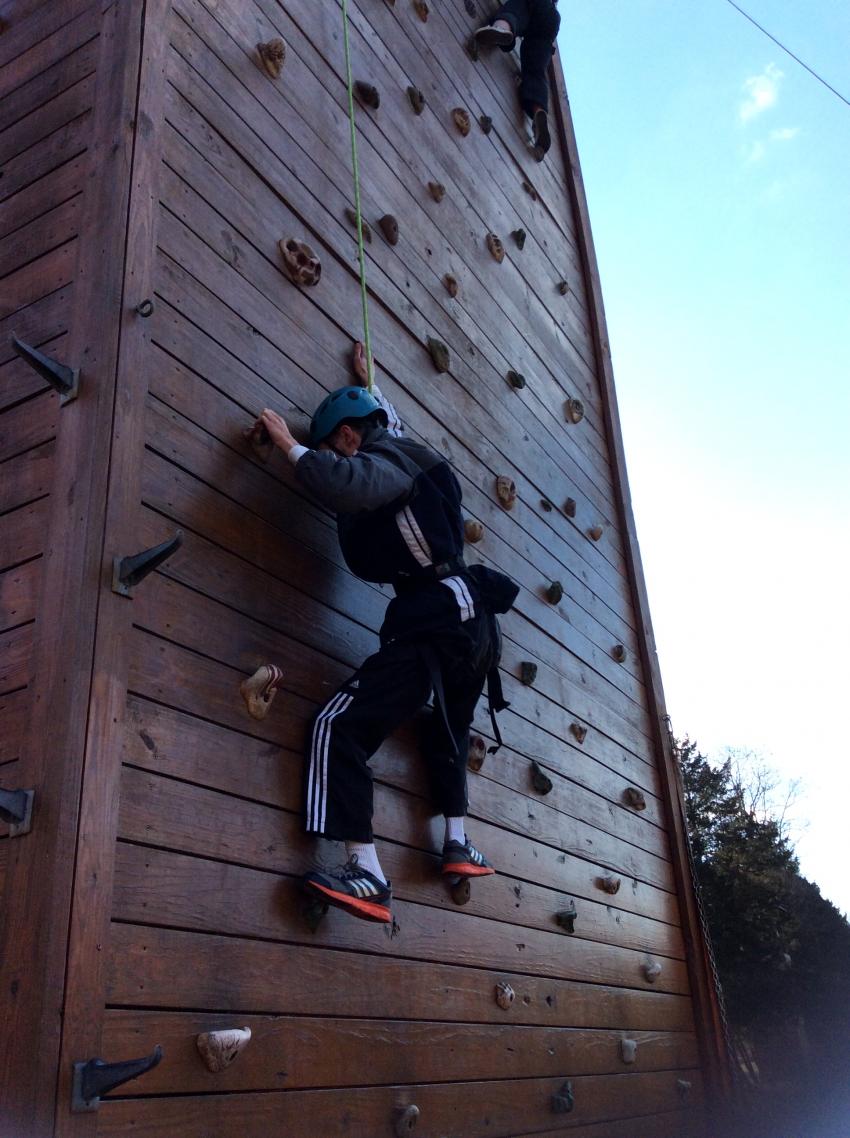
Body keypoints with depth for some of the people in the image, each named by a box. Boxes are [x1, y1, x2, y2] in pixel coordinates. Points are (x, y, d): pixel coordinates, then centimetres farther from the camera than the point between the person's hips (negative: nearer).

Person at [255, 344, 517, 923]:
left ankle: (367, 874, -22)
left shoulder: (385, 460, -4)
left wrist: (290, 445, -14)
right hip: (474, 619, 10)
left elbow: (350, 484, -29)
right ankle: (459, 843, 35)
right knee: (449, 728, 33)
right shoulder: (408, 452, 23)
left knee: (342, 726, -14)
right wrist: (367, 384, 61)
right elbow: (389, 421, 48)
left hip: (434, 620, -10)